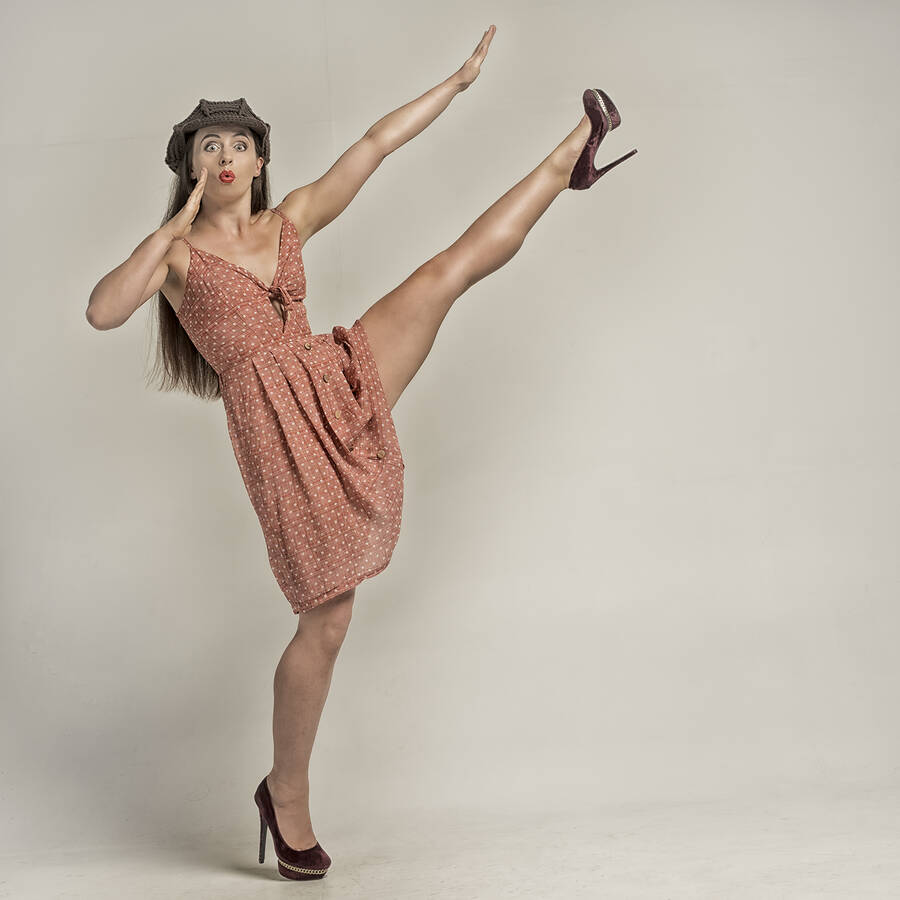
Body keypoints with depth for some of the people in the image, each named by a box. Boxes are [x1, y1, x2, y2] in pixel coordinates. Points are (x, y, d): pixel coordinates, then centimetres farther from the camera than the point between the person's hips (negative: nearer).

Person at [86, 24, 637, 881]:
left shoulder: (291, 220, 14)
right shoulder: (176, 252, 2)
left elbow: (375, 144, 13)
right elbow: (101, 312, -17)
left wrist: (460, 79, 15)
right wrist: (178, 222, -14)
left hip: (342, 386, 5)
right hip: (278, 427, -5)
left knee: (458, 263, 4)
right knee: (327, 619, -2)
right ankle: (286, 793, 14)